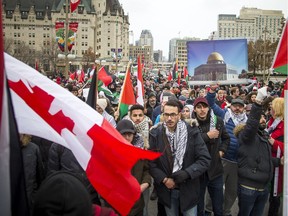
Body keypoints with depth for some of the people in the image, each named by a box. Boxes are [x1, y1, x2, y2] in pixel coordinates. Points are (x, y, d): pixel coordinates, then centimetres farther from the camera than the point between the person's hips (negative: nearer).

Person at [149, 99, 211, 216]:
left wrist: (185, 174, -21)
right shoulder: (155, 134, -7)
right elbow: (150, 161, -5)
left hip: (188, 189, -1)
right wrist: (164, 179, -15)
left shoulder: (192, 132, -10)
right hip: (166, 189, 1)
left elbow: (205, 160, -11)